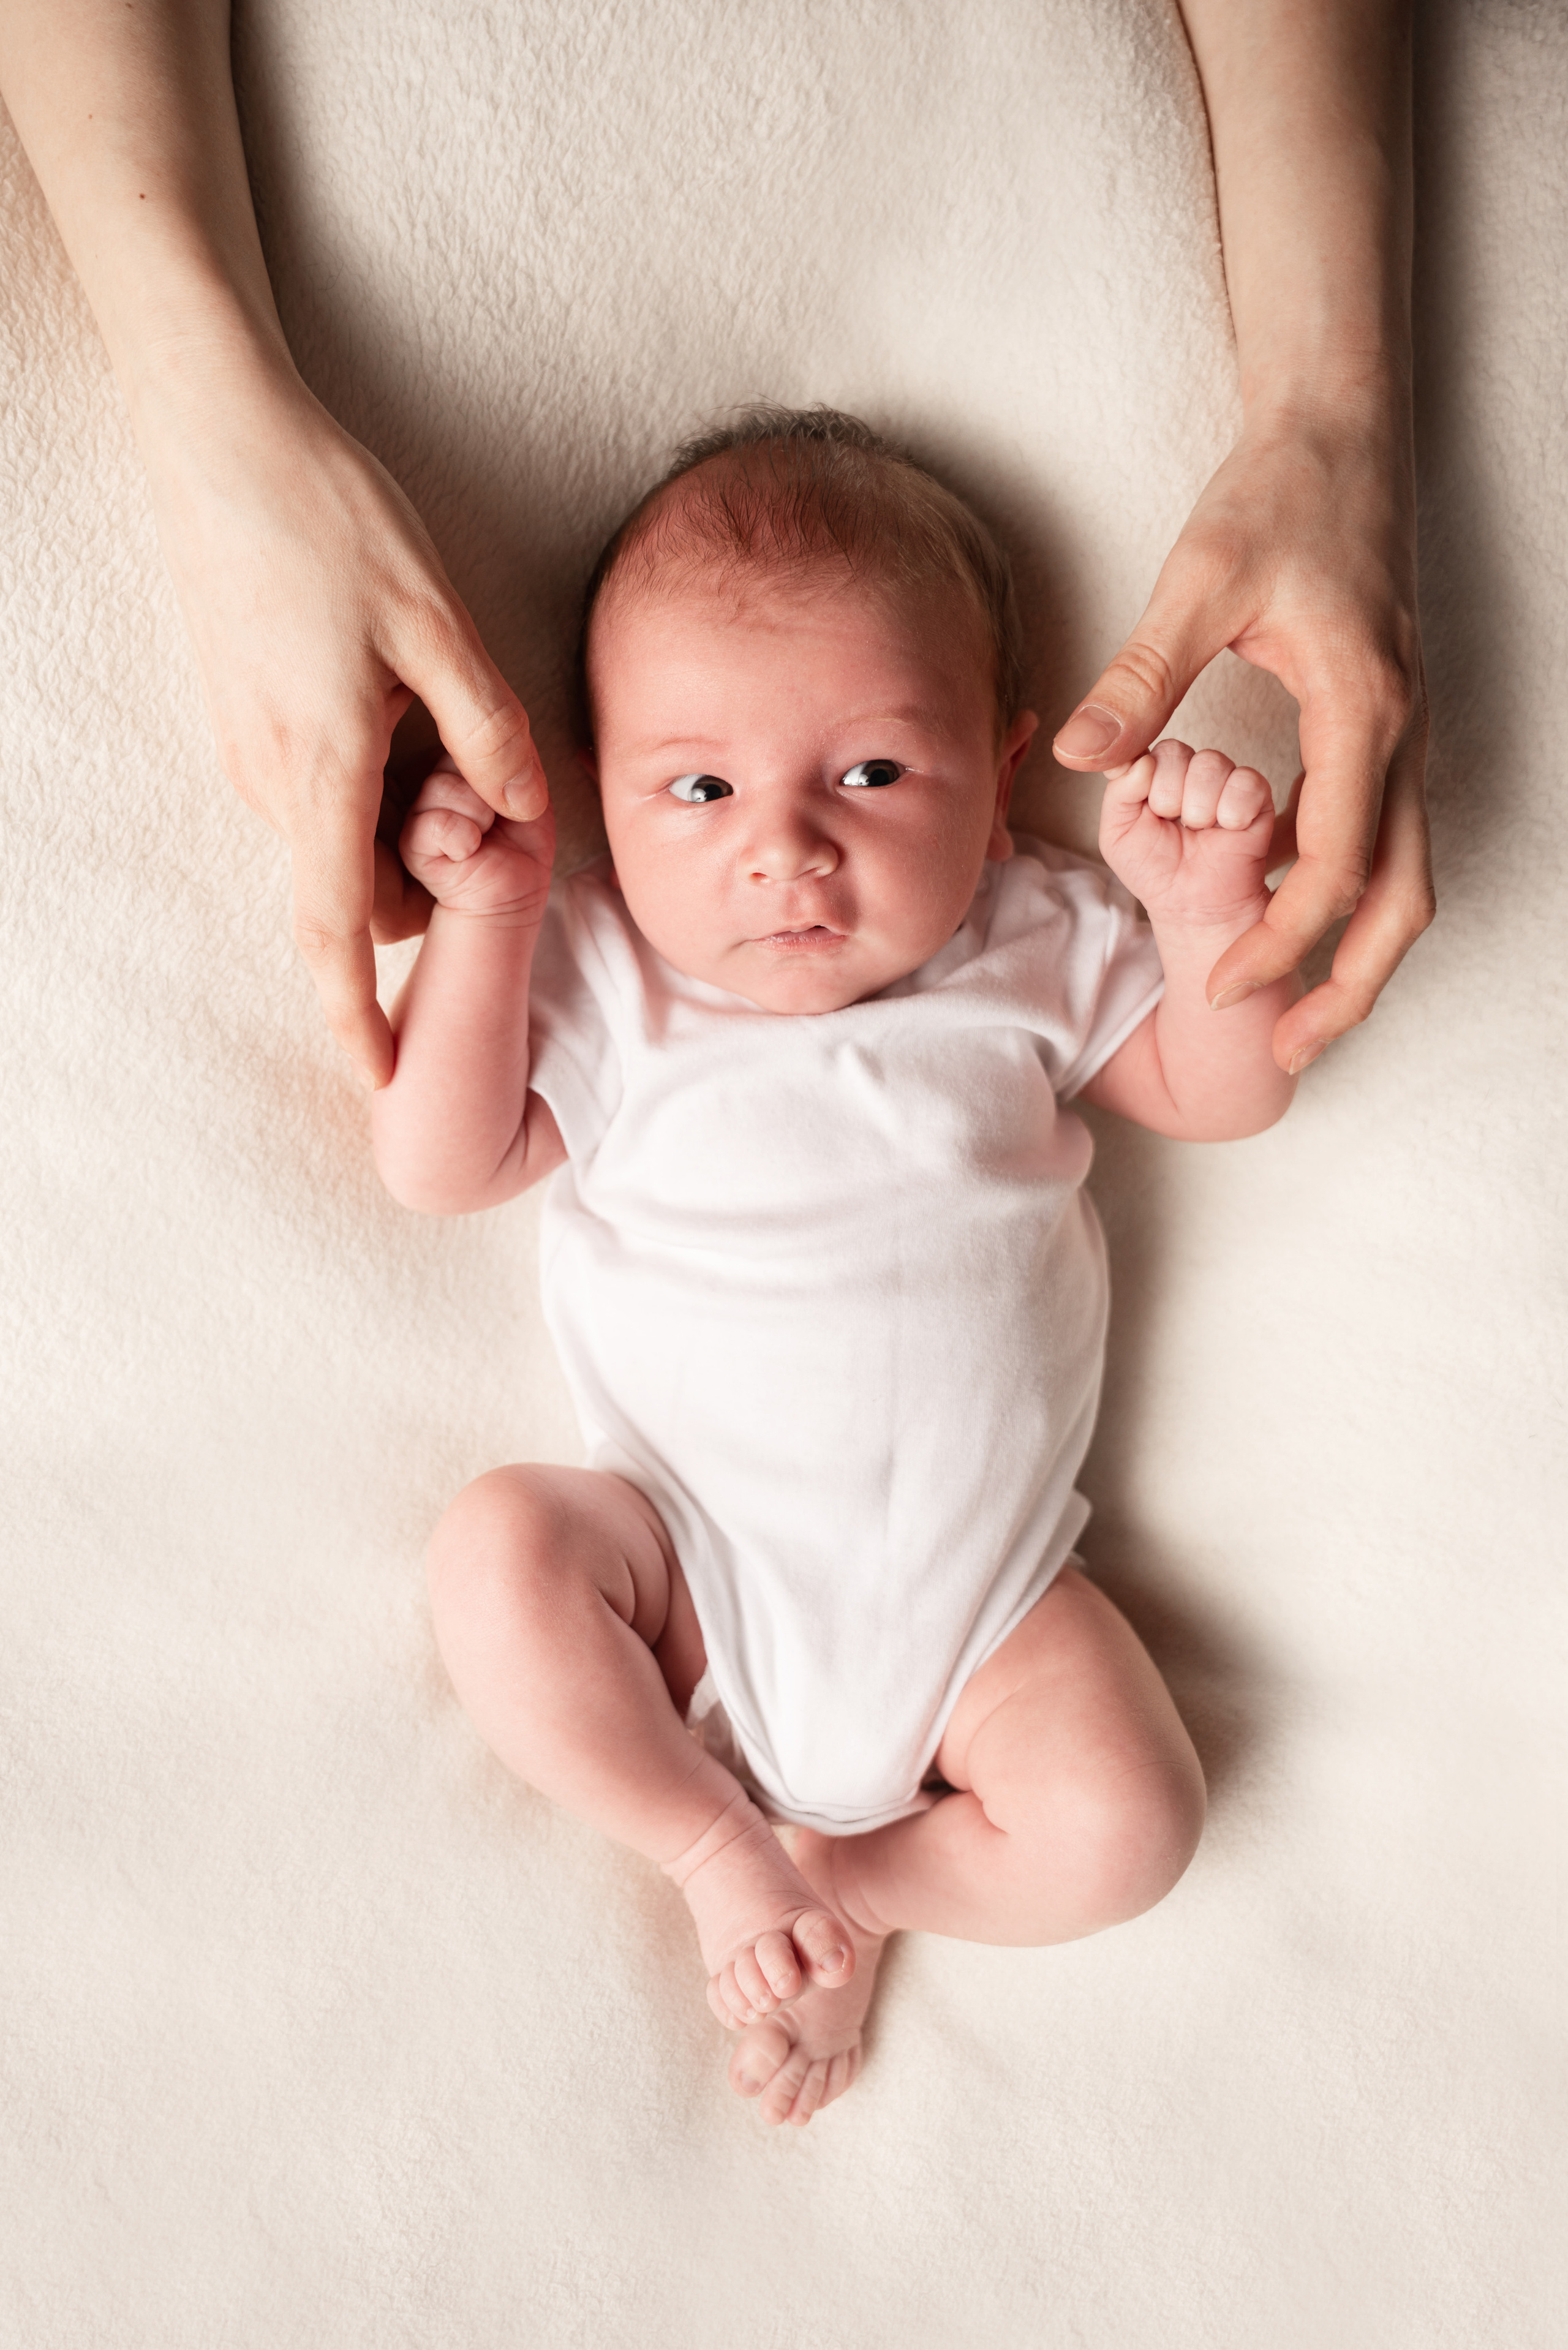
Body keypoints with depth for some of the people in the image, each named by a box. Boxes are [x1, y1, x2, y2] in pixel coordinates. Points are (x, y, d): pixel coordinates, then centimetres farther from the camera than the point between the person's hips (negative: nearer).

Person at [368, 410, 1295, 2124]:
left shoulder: (1037, 950, -2)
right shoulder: (603, 984, -5)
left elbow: (1222, 1093, 3)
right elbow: (437, 1166, -10)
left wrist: (1206, 907, -15)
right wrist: (485, 920, -19)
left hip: (976, 1573, 1)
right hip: (689, 1561, 0)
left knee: (1125, 1827, -16)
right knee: (497, 1552, -26)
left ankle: (848, 1876, 9)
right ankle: (719, 1843, -5)